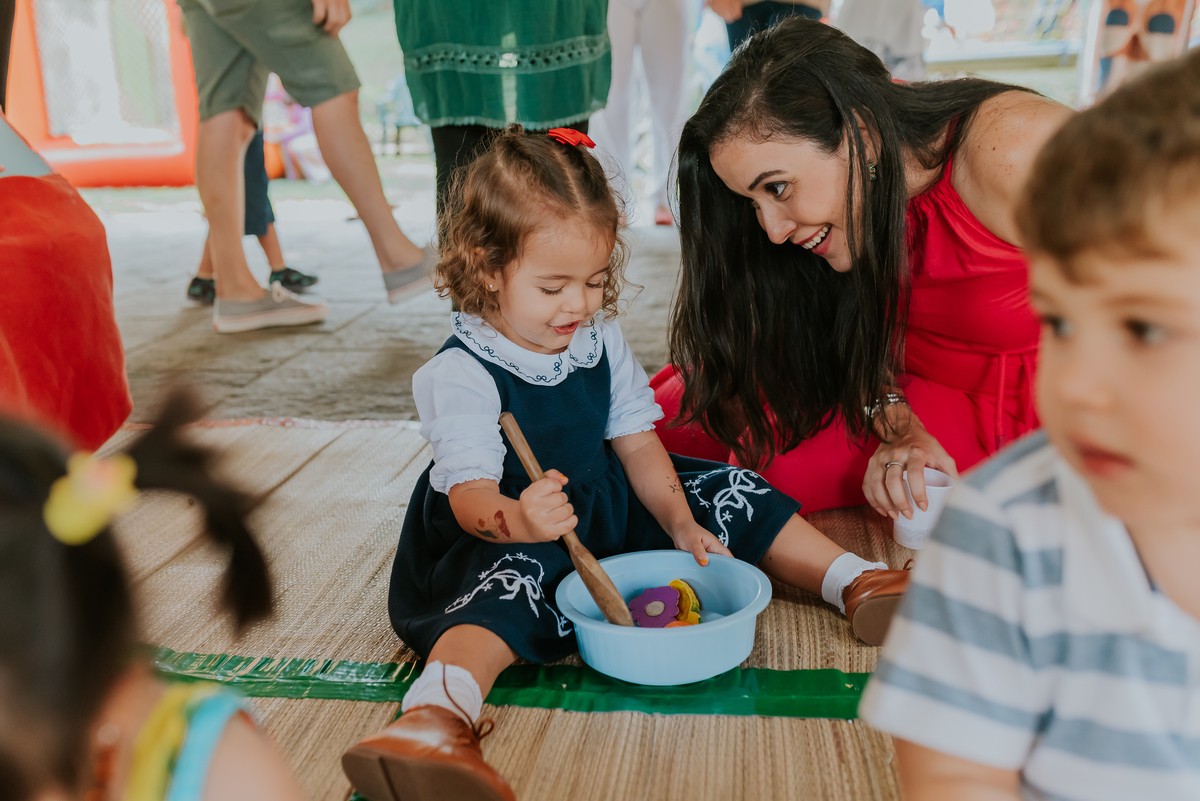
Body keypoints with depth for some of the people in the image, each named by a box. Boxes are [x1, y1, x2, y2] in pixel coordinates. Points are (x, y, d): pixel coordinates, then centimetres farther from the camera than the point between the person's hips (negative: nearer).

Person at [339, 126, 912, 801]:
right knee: (508, 584, -39)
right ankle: (437, 716, -62)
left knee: (726, 492, -2)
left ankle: (855, 582, 4)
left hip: (606, 503, 7)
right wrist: (519, 520, -54)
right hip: (502, 531, -6)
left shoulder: (601, 340, -1)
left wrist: (680, 523, -8)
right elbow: (471, 495, -31)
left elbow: (636, 442, 4)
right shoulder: (462, 374, -22)